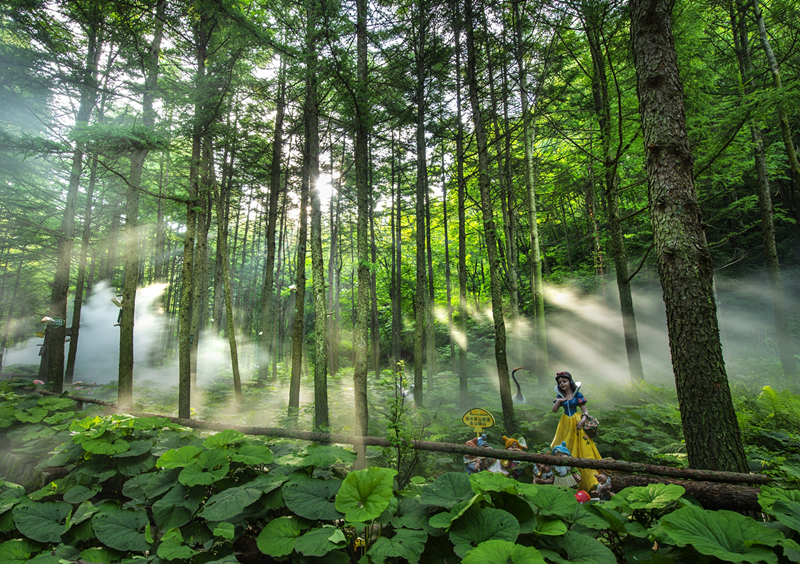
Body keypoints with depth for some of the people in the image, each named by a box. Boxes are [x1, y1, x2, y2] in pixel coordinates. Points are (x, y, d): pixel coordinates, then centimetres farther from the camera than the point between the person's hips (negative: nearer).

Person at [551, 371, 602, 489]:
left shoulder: (577, 395, -1)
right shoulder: (560, 396, 7)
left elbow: (585, 410, -2)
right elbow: (554, 410, 2)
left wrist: (583, 420, -18)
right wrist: (559, 401, -11)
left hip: (577, 422, -3)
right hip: (566, 423, 3)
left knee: (582, 447, -6)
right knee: (565, 448, 1)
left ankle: (590, 479, 0)